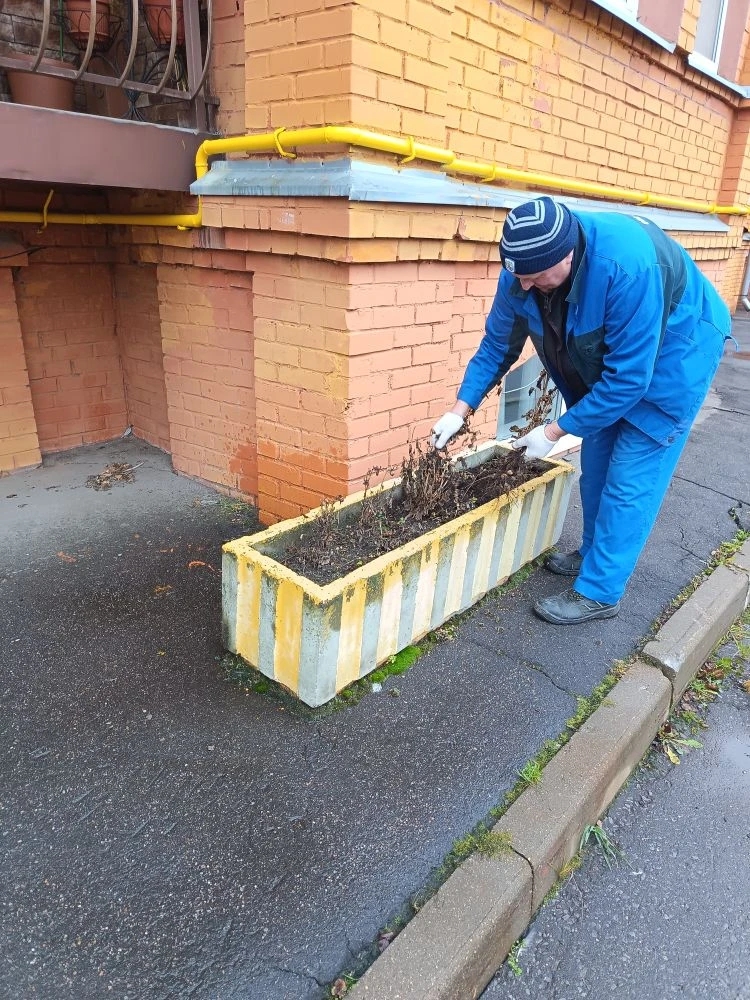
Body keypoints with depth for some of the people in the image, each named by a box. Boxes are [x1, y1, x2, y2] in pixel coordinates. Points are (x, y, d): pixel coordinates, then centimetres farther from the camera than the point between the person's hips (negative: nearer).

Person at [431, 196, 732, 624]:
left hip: (672, 355, -7)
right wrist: (460, 411, -12)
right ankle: (595, 554, 34)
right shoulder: (523, 269, -20)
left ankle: (599, 592, 5)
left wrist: (554, 431, -29)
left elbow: (628, 378, -35)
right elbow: (498, 345, -6)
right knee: (596, 465, 14)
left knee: (630, 480, -7)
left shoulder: (627, 266, -40)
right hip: (603, 359, 7)